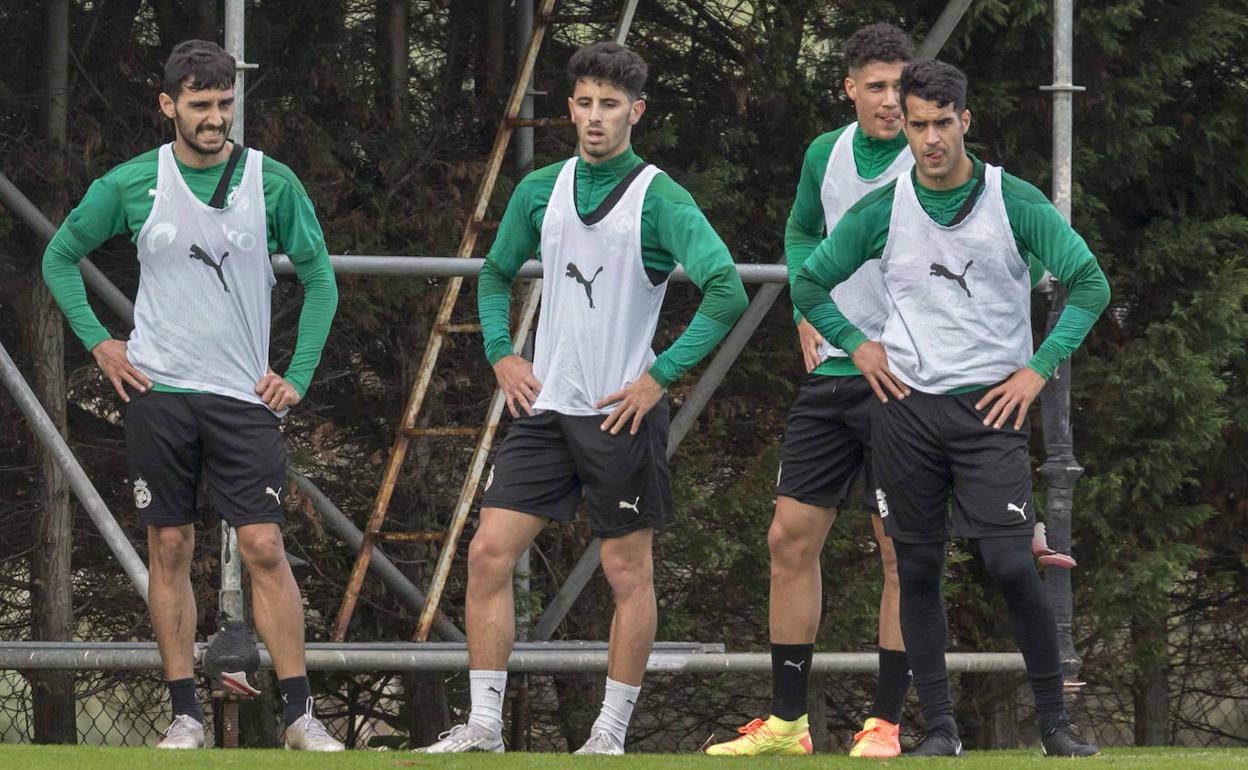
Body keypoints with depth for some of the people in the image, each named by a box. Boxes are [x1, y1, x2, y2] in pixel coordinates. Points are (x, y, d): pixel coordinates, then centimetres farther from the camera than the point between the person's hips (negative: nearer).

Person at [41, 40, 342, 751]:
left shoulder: (272, 183, -1)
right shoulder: (130, 184, 0)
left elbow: (319, 278, 9)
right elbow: (61, 257, 14)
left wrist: (299, 377, 2)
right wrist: (98, 342, 5)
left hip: (243, 396, -1)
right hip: (159, 392, 1)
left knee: (265, 547, -8)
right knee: (170, 549, 2)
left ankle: (300, 714, -6)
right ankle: (186, 714, 8)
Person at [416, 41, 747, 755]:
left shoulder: (660, 201, -10)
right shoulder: (541, 190, 8)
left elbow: (727, 291, -18)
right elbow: (497, 273, 24)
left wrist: (660, 376, -17)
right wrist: (501, 354, 10)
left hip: (622, 413, -5)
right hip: (545, 405, 5)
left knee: (629, 571, 2)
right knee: (490, 554, -1)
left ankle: (612, 734, 11)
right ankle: (484, 727, 4)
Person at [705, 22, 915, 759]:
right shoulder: (826, 156, 9)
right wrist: (807, 306, 12)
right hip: (833, 369, 6)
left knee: (901, 550, -4)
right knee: (792, 537, 4)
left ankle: (887, 720, 3)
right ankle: (787, 720, 11)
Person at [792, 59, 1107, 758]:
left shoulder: (1016, 202, -3)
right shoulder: (880, 211, 4)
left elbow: (1090, 284, -1)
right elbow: (810, 285, 17)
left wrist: (1038, 369, -5)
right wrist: (858, 346, 5)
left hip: (990, 408, -3)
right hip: (906, 408, 3)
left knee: (1011, 564, -13)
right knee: (919, 571, 2)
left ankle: (1056, 721, -3)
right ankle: (940, 726, 9)